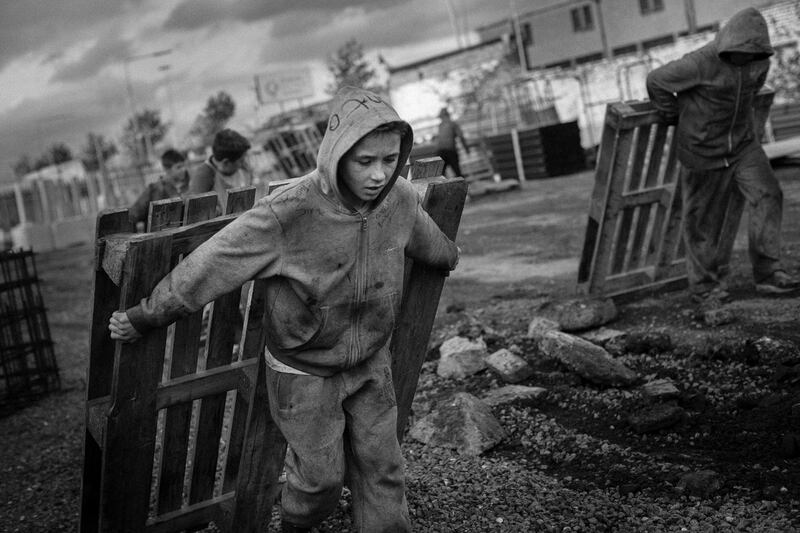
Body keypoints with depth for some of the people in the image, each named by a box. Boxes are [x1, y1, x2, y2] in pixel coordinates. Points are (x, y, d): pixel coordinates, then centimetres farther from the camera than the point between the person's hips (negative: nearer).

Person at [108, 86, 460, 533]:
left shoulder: (400, 199, -13)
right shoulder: (289, 212, -29)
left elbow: (431, 243, 12)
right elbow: (209, 264, -24)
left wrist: (450, 258, 33)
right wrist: (144, 318, -18)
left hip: (371, 365, 4)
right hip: (305, 373, -4)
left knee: (383, 471, 11)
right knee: (320, 476, 10)